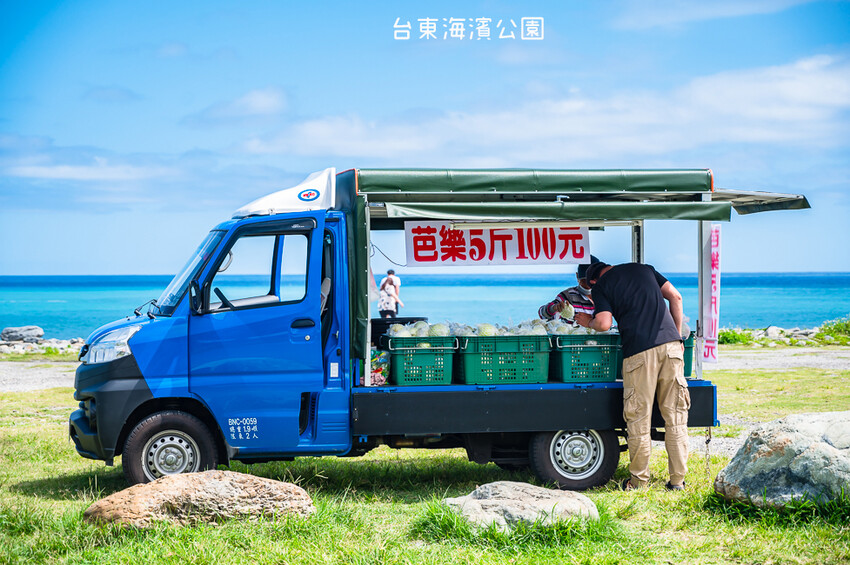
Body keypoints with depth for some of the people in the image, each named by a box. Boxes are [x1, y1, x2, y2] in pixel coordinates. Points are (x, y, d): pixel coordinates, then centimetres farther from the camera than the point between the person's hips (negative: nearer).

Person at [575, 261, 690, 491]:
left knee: (639, 418, 6)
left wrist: (588, 322, 17)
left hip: (640, 351, -3)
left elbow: (604, 324, -4)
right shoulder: (643, 268, 21)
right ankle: (677, 479, 9)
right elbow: (675, 296, 15)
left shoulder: (600, 286, 9)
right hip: (670, 344, 4)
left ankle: (639, 479, 13)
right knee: (675, 415, 7)